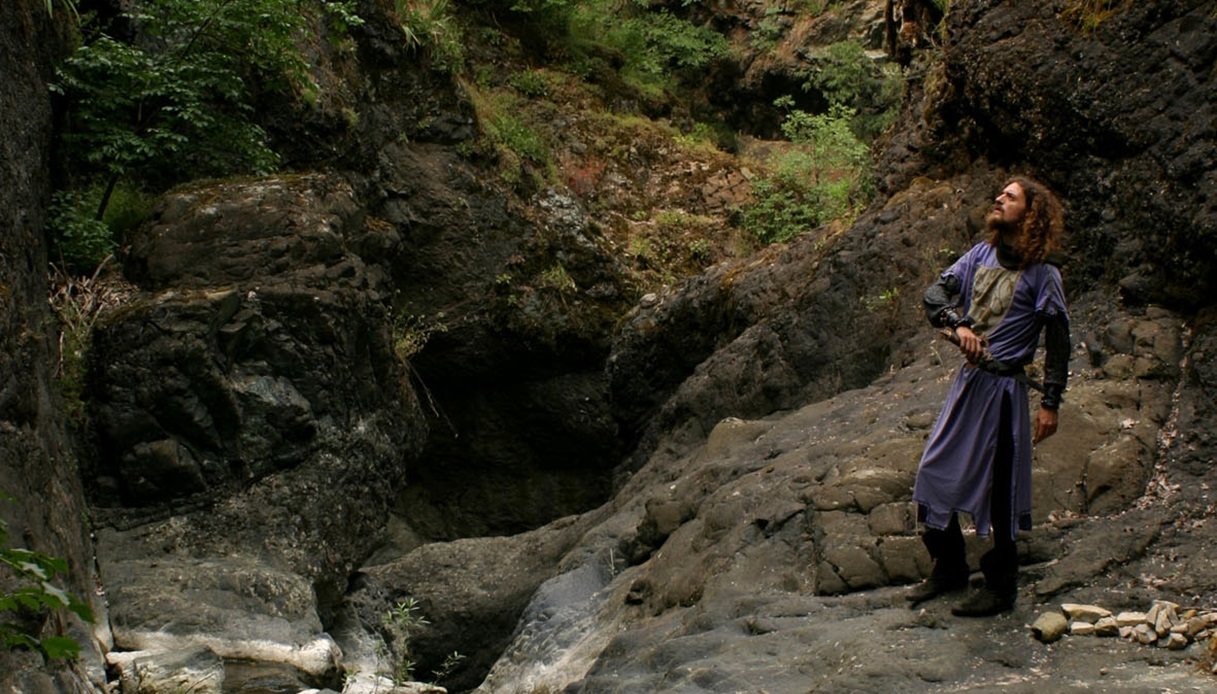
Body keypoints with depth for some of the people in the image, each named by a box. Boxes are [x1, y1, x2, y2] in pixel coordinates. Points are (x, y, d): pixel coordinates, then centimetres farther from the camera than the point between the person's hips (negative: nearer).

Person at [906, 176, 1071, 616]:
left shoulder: (1041, 273, -10)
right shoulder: (981, 255, 7)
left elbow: (1058, 340, -8)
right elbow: (935, 294, 2)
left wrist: (1050, 403, -10)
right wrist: (958, 325, -18)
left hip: (1003, 387, -6)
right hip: (967, 380, 6)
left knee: (999, 490, 1)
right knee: (935, 473, 10)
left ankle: (1000, 588, 16)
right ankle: (949, 568, 27)